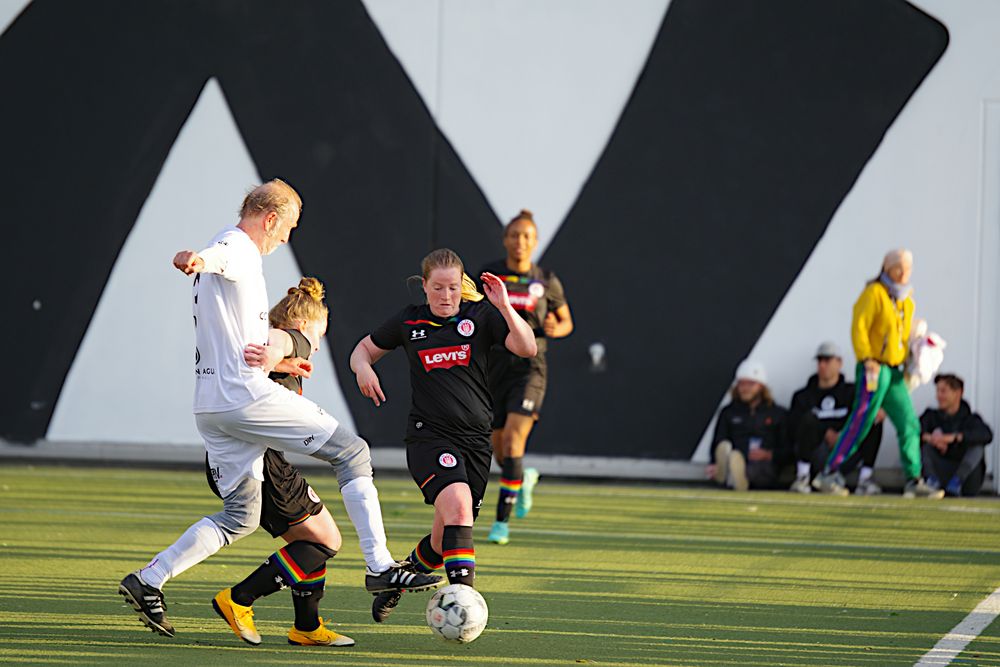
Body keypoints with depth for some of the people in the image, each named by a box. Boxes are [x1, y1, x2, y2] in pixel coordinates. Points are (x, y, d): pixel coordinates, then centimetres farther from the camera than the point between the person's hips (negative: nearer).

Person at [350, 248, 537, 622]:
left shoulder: (480, 316, 2)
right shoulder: (409, 322, 5)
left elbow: (527, 348, -10)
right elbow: (364, 349, 19)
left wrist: (504, 307, -23)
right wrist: (363, 368, -4)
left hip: (476, 438, 2)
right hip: (428, 435, -2)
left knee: (446, 540, 7)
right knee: (457, 504, -30)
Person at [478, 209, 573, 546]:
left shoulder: (546, 281, 1)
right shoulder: (488, 275, 2)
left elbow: (566, 322, 12)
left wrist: (555, 330, -10)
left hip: (529, 369, -2)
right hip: (495, 365, 2)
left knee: (513, 440, -19)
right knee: (499, 448, 10)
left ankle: (502, 520, -14)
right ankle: (523, 479, 47)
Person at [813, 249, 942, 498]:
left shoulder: (906, 301, 18)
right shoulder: (874, 293, -7)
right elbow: (859, 327, -13)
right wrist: (867, 359, -21)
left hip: (894, 372, 8)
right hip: (874, 369, -8)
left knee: (909, 425, 4)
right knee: (860, 423, -10)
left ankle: (914, 481, 7)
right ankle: (829, 474, -4)